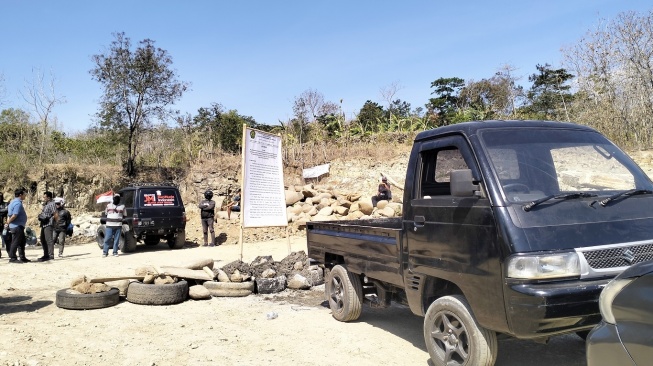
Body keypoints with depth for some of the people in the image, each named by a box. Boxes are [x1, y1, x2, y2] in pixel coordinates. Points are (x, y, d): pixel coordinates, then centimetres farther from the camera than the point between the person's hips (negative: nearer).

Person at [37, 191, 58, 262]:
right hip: (43, 225, 11)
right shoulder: (45, 205, 20)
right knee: (43, 240, 14)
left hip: (48, 225, -11)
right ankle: (46, 255, 21)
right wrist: (40, 217, 9)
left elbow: (55, 215, -17)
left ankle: (51, 255, -9)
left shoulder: (51, 204, -11)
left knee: (49, 240, -11)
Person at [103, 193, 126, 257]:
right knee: (107, 239, -2)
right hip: (109, 225, 0)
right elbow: (106, 213, 21)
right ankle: (105, 252, 6)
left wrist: (120, 218, 2)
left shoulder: (122, 206, 11)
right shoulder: (109, 205, 12)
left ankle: (115, 252, 9)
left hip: (118, 225, 0)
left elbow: (124, 215, 17)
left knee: (116, 240, 0)